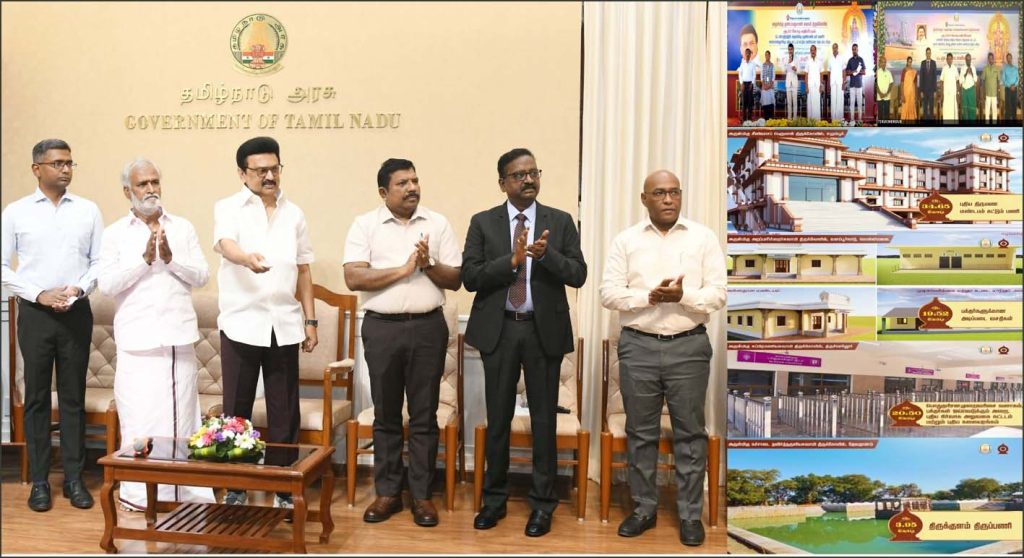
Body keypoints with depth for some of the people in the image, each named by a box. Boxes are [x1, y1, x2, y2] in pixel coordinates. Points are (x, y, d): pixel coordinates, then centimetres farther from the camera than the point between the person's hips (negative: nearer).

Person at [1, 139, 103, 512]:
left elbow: (100, 261, 5)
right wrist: (39, 294, -10)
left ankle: (74, 478, 15)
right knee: (37, 397, 6)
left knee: (73, 396, 6)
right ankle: (39, 481, 16)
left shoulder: (88, 210, 5)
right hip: (35, 313, -1)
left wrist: (79, 288, -12)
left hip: (77, 313, 1)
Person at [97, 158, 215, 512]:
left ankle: (183, 486, 16)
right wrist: (145, 259, -14)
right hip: (139, 339, -2)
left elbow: (202, 276, 3)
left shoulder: (183, 228, 10)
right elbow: (107, 285, -5)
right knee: (140, 417, 0)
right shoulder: (115, 234, 5)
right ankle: (138, 491, 12)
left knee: (181, 413, 6)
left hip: (179, 336, 2)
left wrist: (170, 259, -12)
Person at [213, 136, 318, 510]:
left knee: (284, 411, 5)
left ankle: (283, 488, 17)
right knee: (236, 409, 6)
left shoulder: (294, 214, 11)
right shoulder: (229, 209, 1)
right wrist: (248, 259, -44)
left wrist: (310, 320, 9)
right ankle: (235, 487, 20)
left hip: (284, 325, 3)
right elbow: (225, 244, -21)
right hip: (242, 324, -2)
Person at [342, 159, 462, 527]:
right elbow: (353, 278, -10)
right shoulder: (364, 225, 2)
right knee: (386, 415, 10)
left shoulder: (438, 224, 6)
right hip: (382, 328, 0)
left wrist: (428, 265, -15)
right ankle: (387, 492, 22)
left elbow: (455, 279, 4)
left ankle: (422, 494, 18)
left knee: (424, 416, 7)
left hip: (428, 327, 1)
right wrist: (403, 269, -15)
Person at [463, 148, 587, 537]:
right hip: (498, 330, 0)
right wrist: (512, 259, -19)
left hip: (544, 330, 0)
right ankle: (494, 498, 27)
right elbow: (469, 277, -6)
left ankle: (542, 504, 21)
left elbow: (578, 275, -4)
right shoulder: (483, 222, 2)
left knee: (543, 419, 7)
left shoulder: (560, 222, 3)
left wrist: (545, 254, -21)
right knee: (497, 418, 11)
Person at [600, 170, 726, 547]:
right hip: (638, 346, 1)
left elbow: (717, 294, -2)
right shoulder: (626, 240, 5)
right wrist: (649, 296, -17)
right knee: (640, 432, 9)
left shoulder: (703, 237, 3)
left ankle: (690, 514, 19)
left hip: (688, 347, -1)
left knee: (690, 432, 6)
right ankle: (644, 508, 23)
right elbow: (609, 292, -2)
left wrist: (683, 296, -20)